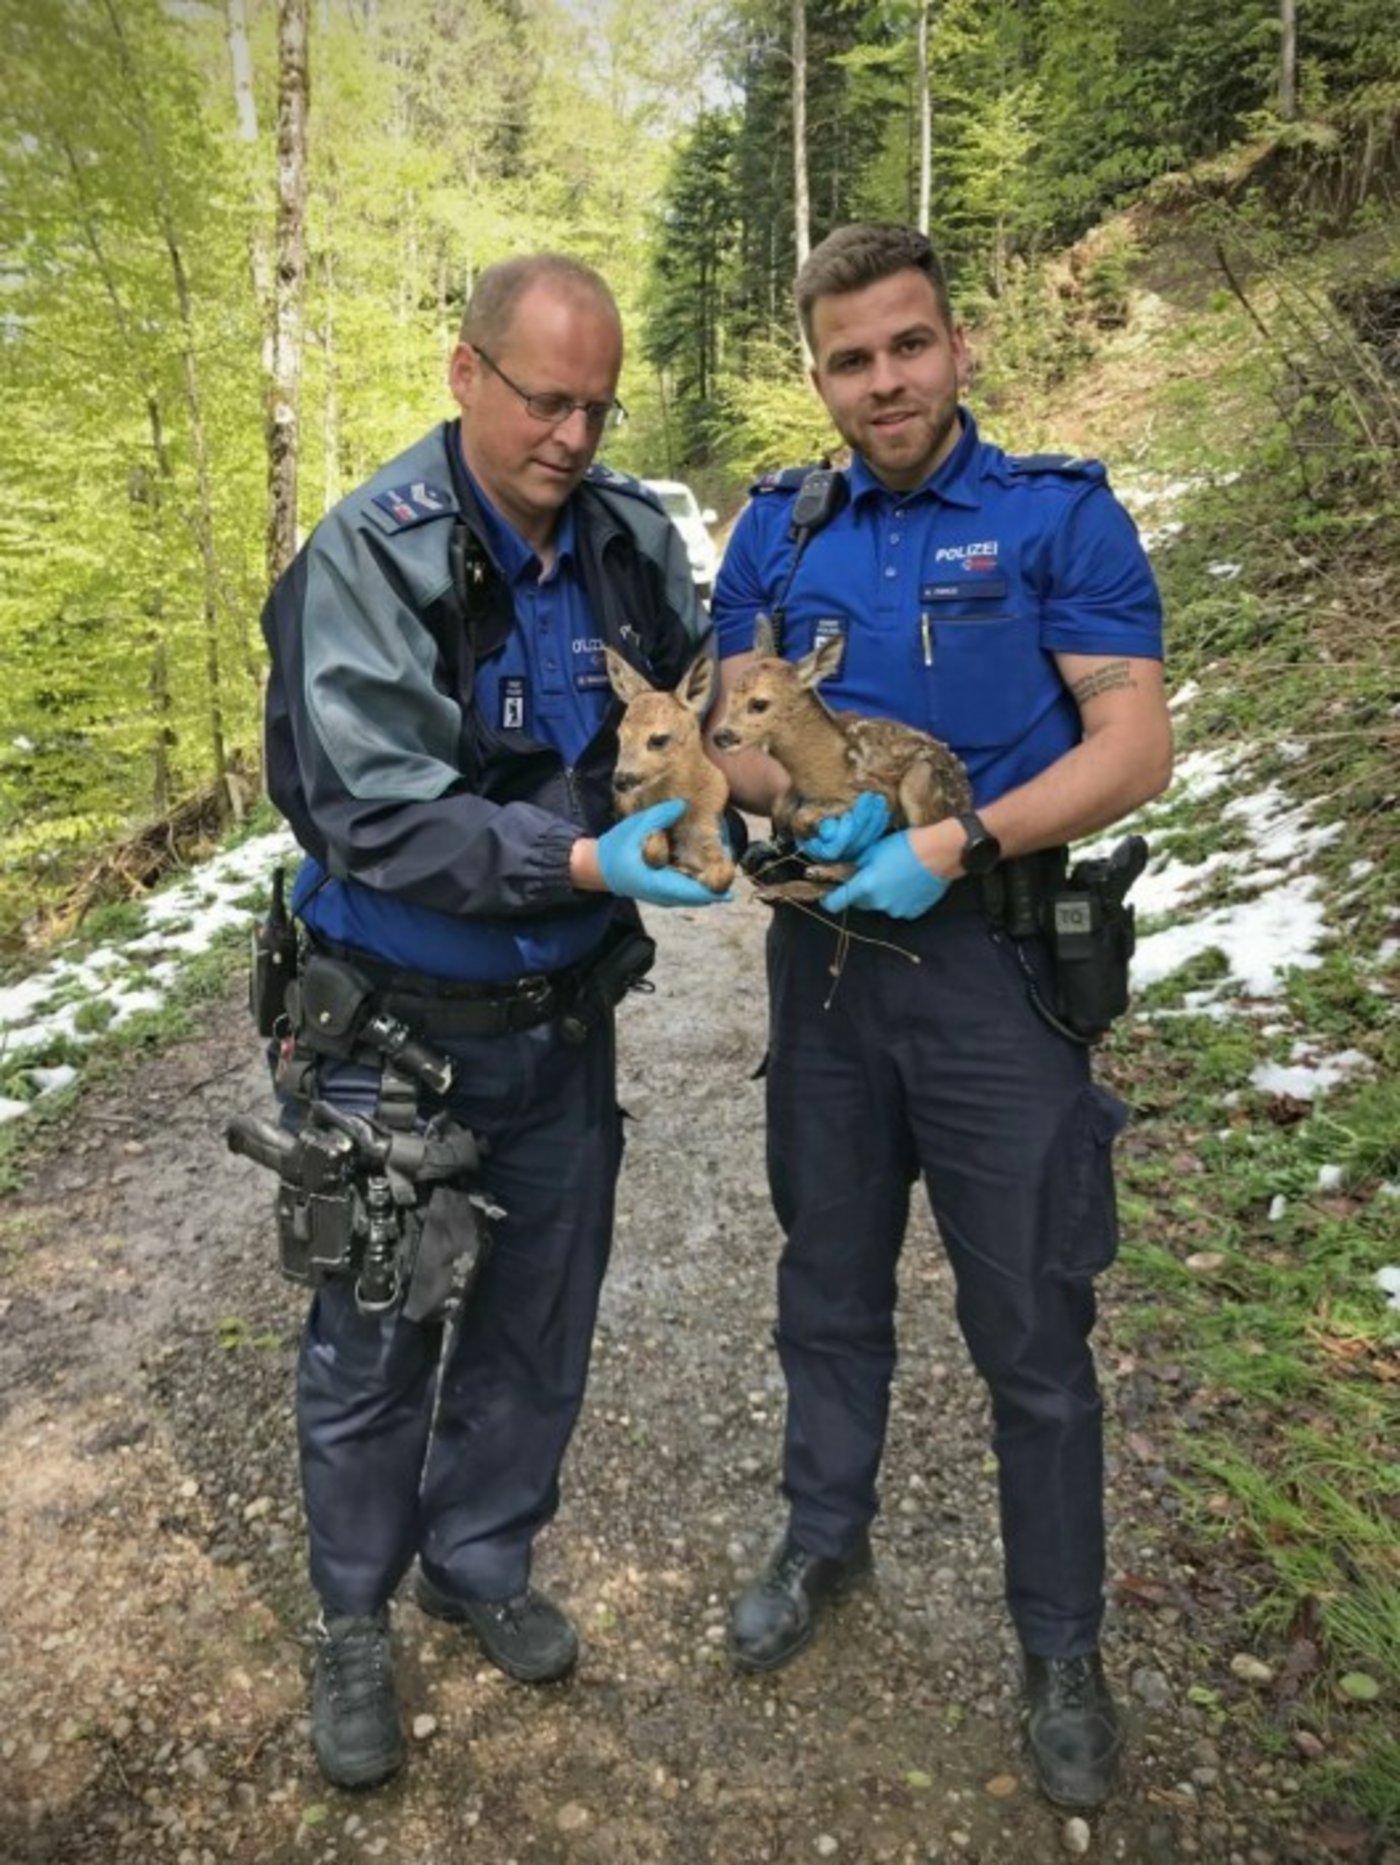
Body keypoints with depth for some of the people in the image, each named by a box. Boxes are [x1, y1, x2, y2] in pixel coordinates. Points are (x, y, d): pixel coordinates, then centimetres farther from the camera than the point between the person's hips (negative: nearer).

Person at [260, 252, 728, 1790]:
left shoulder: (631, 539, -3)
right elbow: (380, 819, -23)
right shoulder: (367, 559, -17)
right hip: (399, 1027, -4)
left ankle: (481, 1565, 45)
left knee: (539, 1322, 19)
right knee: (373, 1340, 13)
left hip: (562, 1017, 5)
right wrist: (585, 864, -33)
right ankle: (354, 1619, 39)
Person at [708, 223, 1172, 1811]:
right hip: (823, 956, 4)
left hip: (996, 967, -3)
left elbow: (1135, 746, -11)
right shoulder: (778, 531, 6)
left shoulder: (1061, 515, -5)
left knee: (1031, 1324, 7)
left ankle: (1061, 1645, 29)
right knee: (829, 1282, 19)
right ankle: (825, 1539, 42)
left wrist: (954, 842, -23)